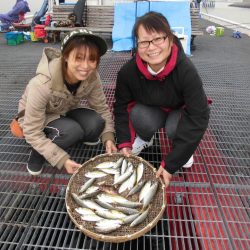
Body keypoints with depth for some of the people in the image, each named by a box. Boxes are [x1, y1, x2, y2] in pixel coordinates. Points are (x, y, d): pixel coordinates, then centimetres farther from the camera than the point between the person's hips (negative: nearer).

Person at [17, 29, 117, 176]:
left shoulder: (92, 77, -24)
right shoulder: (42, 84, -37)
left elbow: (102, 108, -10)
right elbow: (32, 133, -29)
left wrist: (108, 137, -25)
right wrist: (62, 160, -32)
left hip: (66, 113, 4)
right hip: (35, 118, -4)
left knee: (96, 123, -24)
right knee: (72, 130, -32)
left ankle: (79, 135, 10)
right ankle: (38, 153, -4)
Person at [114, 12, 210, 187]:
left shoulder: (186, 71, -34)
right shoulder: (128, 71, -26)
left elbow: (198, 119, -32)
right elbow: (121, 106, -10)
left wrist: (170, 164, -33)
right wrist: (124, 143, -20)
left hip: (180, 111, -1)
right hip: (151, 110, 2)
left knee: (175, 129, -33)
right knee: (141, 118, -31)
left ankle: (183, 147, 5)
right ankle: (145, 139, 6)